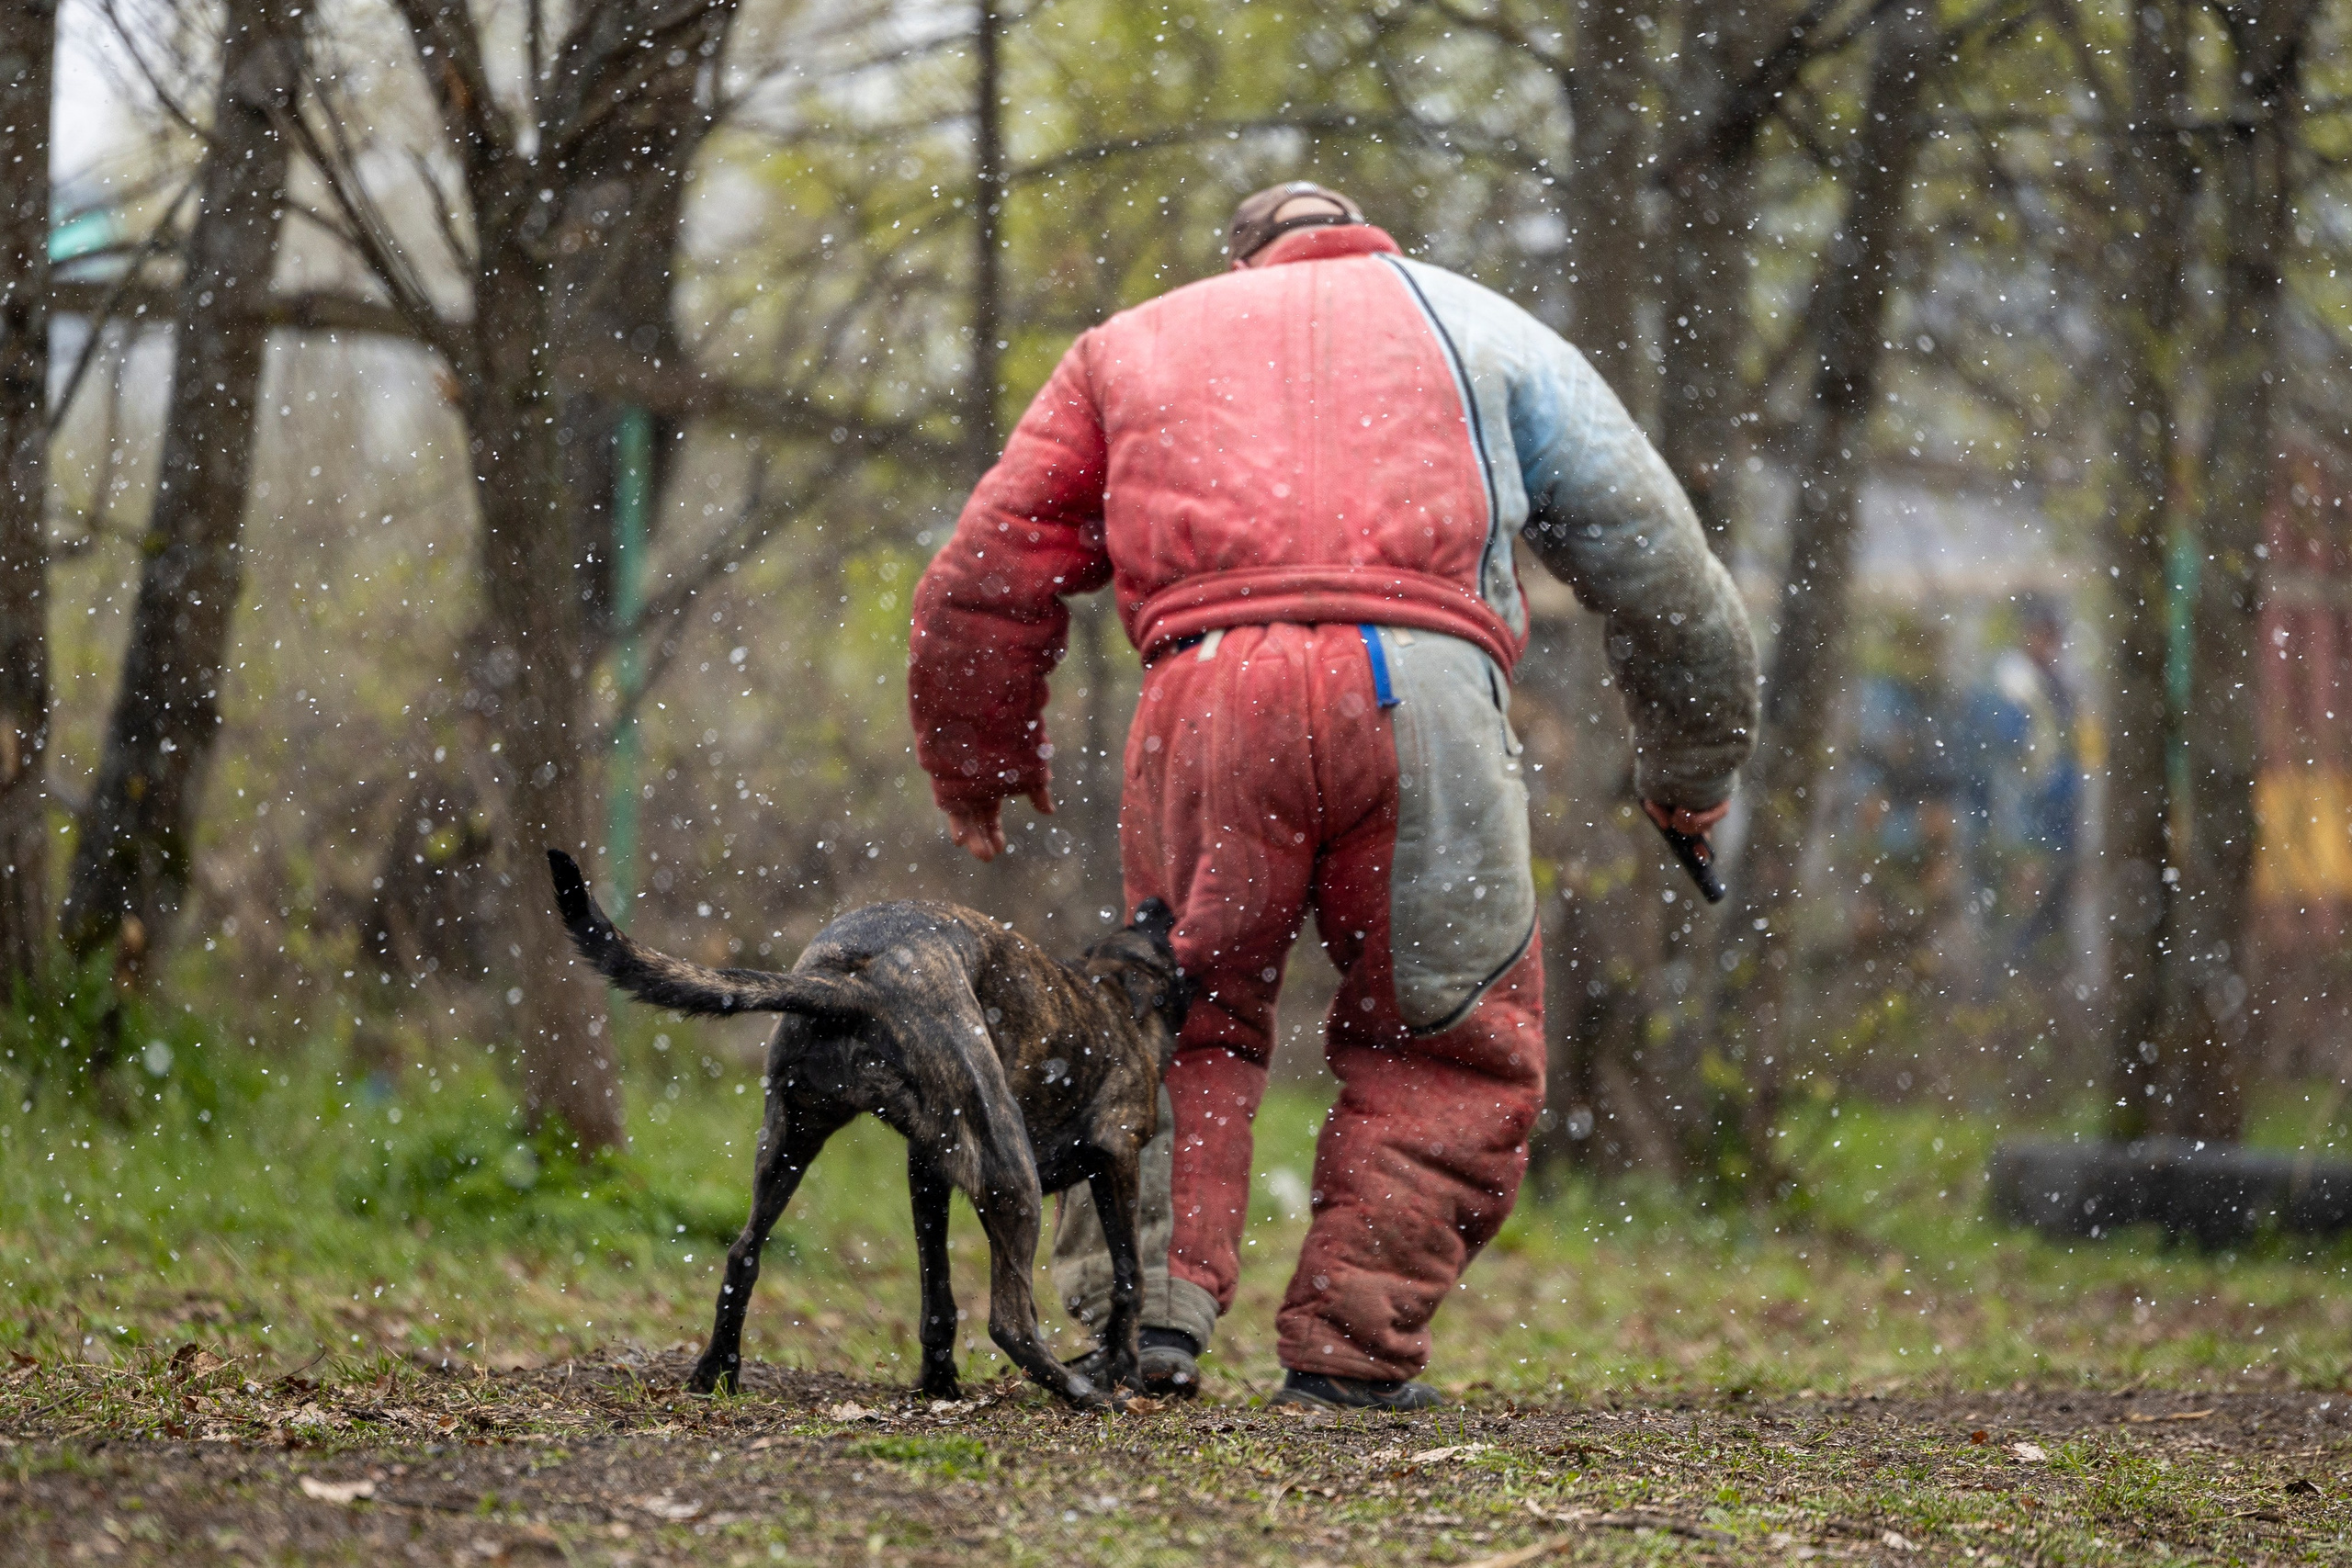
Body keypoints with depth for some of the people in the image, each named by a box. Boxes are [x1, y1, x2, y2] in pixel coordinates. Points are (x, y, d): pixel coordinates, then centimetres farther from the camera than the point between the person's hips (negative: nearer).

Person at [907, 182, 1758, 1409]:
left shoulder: (1132, 343, 31)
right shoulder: (1476, 323, 29)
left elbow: (981, 590, 24)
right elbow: (1657, 568, 30)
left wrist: (975, 774, 38)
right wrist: (1693, 772, 42)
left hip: (1210, 690, 1)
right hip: (1420, 681, -1)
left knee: (1188, 1016, 19)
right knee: (1451, 1042, 14)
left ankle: (1146, 1305, 3)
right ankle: (1350, 1345, 6)